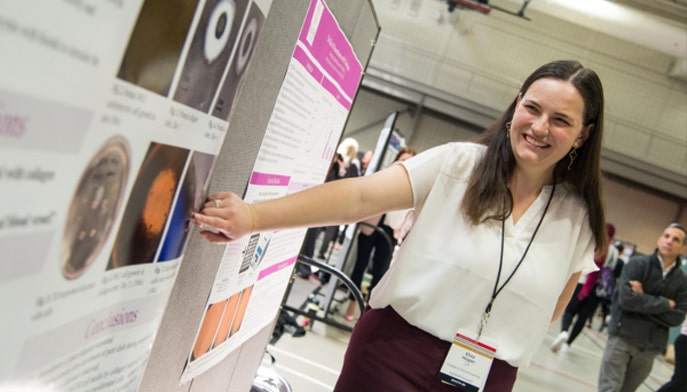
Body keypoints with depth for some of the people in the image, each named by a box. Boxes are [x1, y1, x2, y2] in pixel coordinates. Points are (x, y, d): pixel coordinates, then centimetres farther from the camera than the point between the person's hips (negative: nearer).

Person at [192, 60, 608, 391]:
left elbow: (548, 312, 12)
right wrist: (253, 216, -27)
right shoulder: (457, 163, -9)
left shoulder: (579, 218, 1)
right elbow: (361, 196, -19)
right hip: (392, 354, -2)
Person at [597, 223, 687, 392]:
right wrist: (665, 304, -10)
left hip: (650, 348, 3)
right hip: (622, 338, -3)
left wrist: (643, 301, -11)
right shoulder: (638, 264, -5)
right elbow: (626, 299, -16)